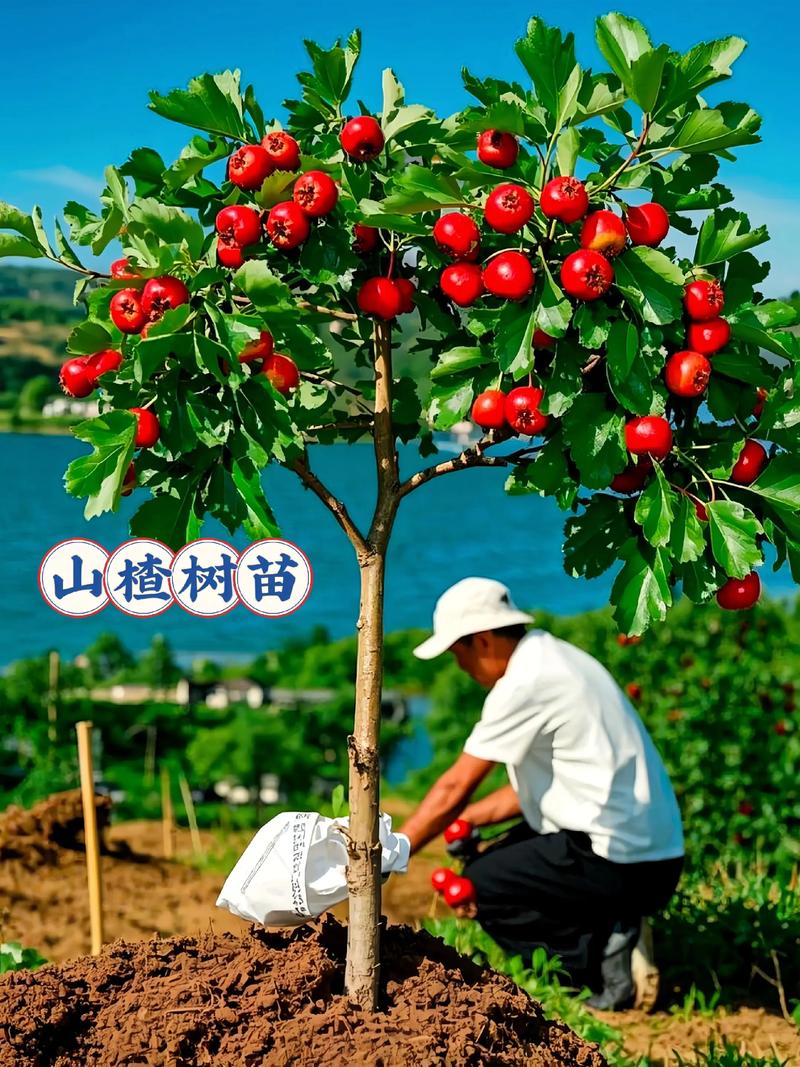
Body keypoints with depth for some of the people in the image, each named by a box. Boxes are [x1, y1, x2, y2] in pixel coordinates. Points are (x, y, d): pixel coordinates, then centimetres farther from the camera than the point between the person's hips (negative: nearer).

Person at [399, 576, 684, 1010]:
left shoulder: (524, 685, -15)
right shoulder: (553, 658, 13)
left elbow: (454, 789, -12)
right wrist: (468, 818, 16)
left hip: (620, 866, -10)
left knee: (479, 883, -5)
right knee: (501, 858, 18)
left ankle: (606, 956, -7)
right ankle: (609, 938, 6)